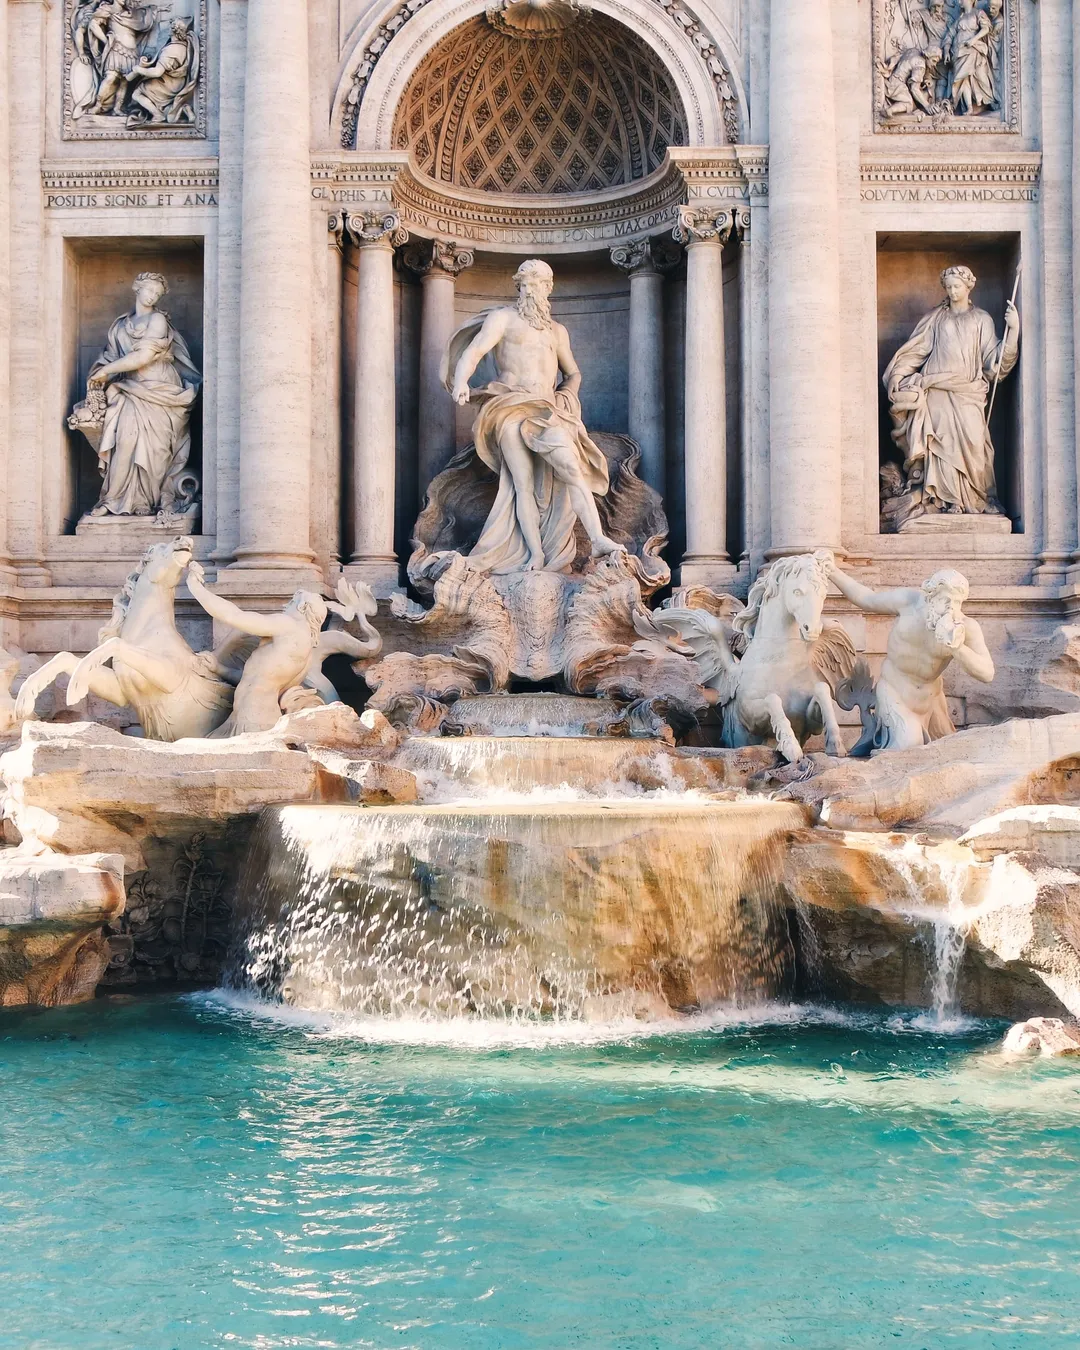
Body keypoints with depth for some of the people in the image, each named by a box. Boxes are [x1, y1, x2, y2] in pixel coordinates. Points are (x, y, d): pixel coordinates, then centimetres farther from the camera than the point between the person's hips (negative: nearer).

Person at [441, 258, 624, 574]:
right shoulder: (503, 318, 11)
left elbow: (573, 374, 35)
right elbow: (474, 350, -5)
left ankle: (598, 540, -30)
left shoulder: (557, 331, 26)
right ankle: (535, 556, -15)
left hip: (547, 411, 3)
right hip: (511, 409, -3)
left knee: (571, 467, -20)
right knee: (524, 483, -13)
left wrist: (564, 397, 13)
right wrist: (461, 380, -26)